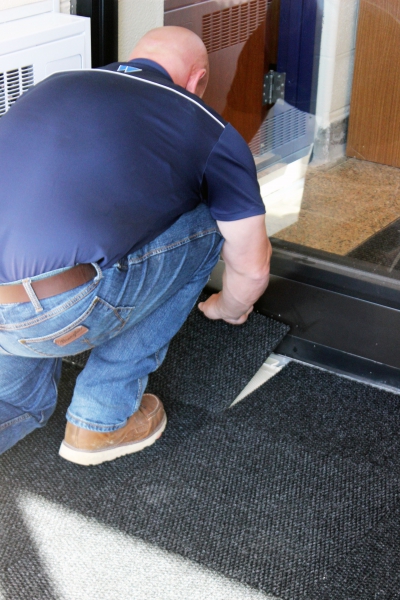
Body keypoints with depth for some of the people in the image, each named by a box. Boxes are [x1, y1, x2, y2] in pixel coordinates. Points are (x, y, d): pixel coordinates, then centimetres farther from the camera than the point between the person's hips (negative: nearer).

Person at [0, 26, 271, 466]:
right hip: (52, 316, -6)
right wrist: (228, 309, 42)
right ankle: (103, 419, 19)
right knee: (203, 229, 16)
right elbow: (252, 268, 19)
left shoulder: (59, 83, 25)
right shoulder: (211, 132, 10)